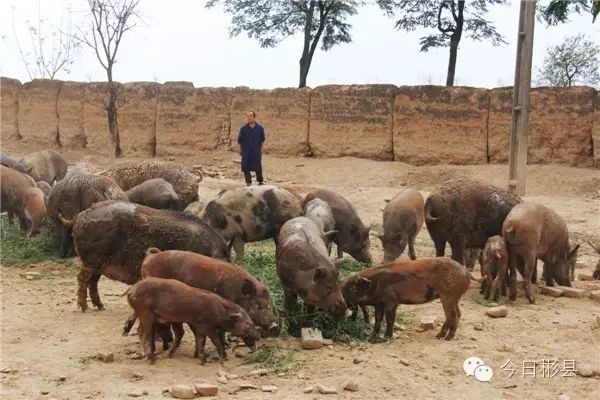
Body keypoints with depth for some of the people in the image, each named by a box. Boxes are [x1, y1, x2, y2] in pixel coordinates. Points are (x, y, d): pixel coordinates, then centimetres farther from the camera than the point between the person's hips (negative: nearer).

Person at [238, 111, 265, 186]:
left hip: (256, 152, 0)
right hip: (246, 152, 0)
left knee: (258, 167, 0)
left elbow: (262, 139, 10)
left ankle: (260, 180, 18)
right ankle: (248, 181, 15)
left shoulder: (259, 128, 0)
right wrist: (240, 150, 4)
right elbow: (239, 140, 5)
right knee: (246, 168, 2)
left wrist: (261, 149, 8)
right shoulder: (243, 128, -2)